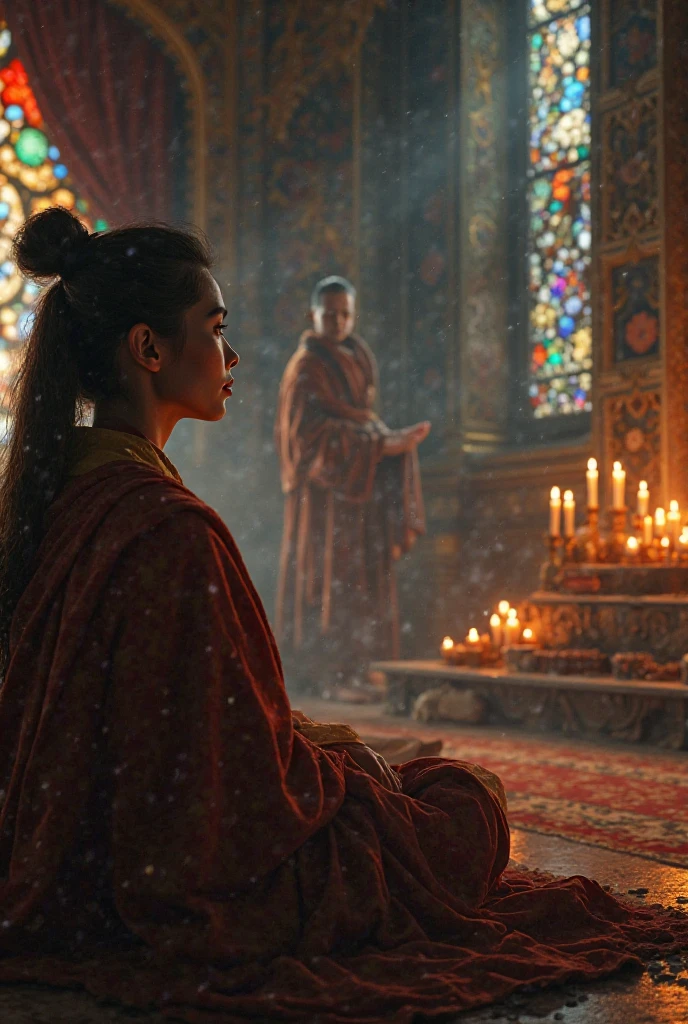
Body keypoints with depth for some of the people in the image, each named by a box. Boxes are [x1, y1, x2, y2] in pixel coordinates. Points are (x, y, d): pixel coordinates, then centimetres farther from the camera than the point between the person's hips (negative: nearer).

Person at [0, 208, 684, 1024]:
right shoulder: (169, 528, -29)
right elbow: (237, 779, -25)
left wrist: (301, 737, 13)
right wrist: (339, 764, -5)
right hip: (208, 888, -9)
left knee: (357, 762, 26)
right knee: (469, 798, 10)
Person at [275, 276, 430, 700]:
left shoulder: (358, 359, 16)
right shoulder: (307, 367, -8)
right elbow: (311, 432, -16)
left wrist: (393, 440, 3)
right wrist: (378, 444, -21)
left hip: (359, 485, 8)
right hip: (326, 487, -8)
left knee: (359, 579, 6)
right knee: (331, 578, -9)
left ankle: (350, 671, 10)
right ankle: (331, 674, -6)